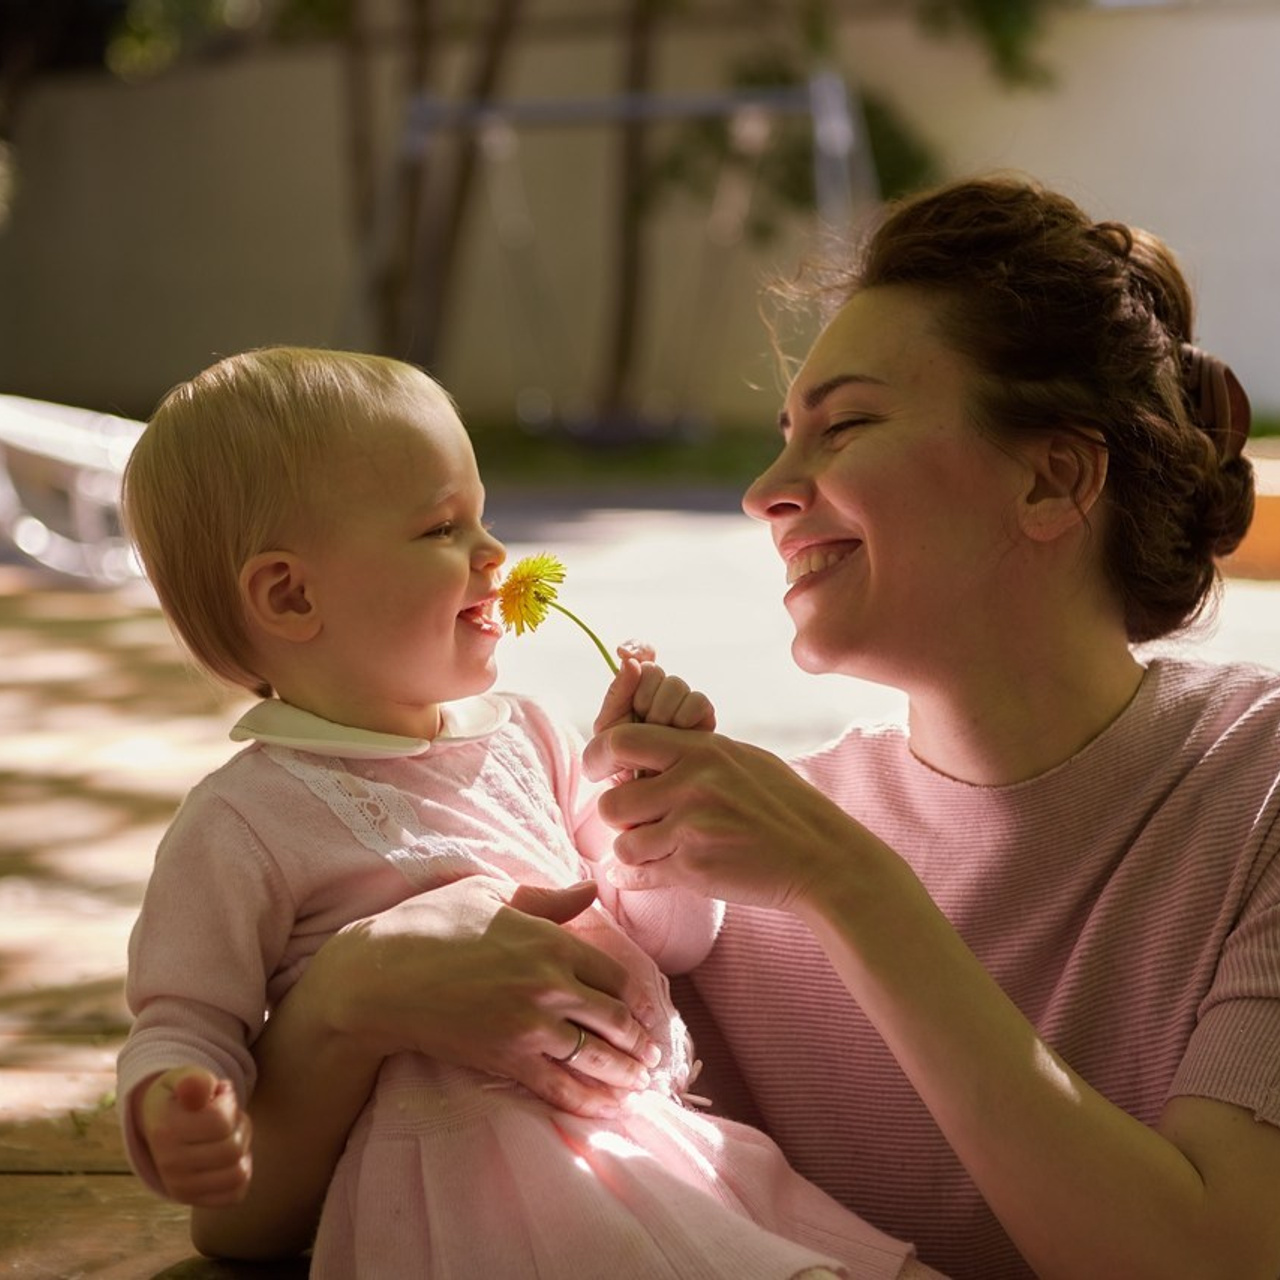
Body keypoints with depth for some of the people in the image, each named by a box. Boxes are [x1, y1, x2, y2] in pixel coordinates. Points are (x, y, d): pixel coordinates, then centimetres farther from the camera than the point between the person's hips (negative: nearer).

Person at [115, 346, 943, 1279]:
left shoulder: (526, 737, 15)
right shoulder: (249, 821, -4)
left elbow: (673, 940, 18)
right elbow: (188, 1023, -1)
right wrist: (173, 1112, -23)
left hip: (655, 1125, 7)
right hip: (471, 1175, -6)